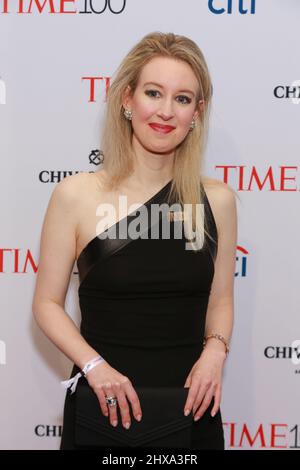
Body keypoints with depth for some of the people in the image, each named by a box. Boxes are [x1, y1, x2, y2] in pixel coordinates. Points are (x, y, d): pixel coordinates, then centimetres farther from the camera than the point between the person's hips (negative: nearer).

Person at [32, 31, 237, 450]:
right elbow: (47, 303, -3)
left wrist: (215, 351, -9)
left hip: (191, 405, 2)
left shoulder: (217, 199, -1)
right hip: (104, 405, -2)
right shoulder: (77, 195, -8)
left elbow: (220, 300, 9)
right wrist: (94, 365, -15)